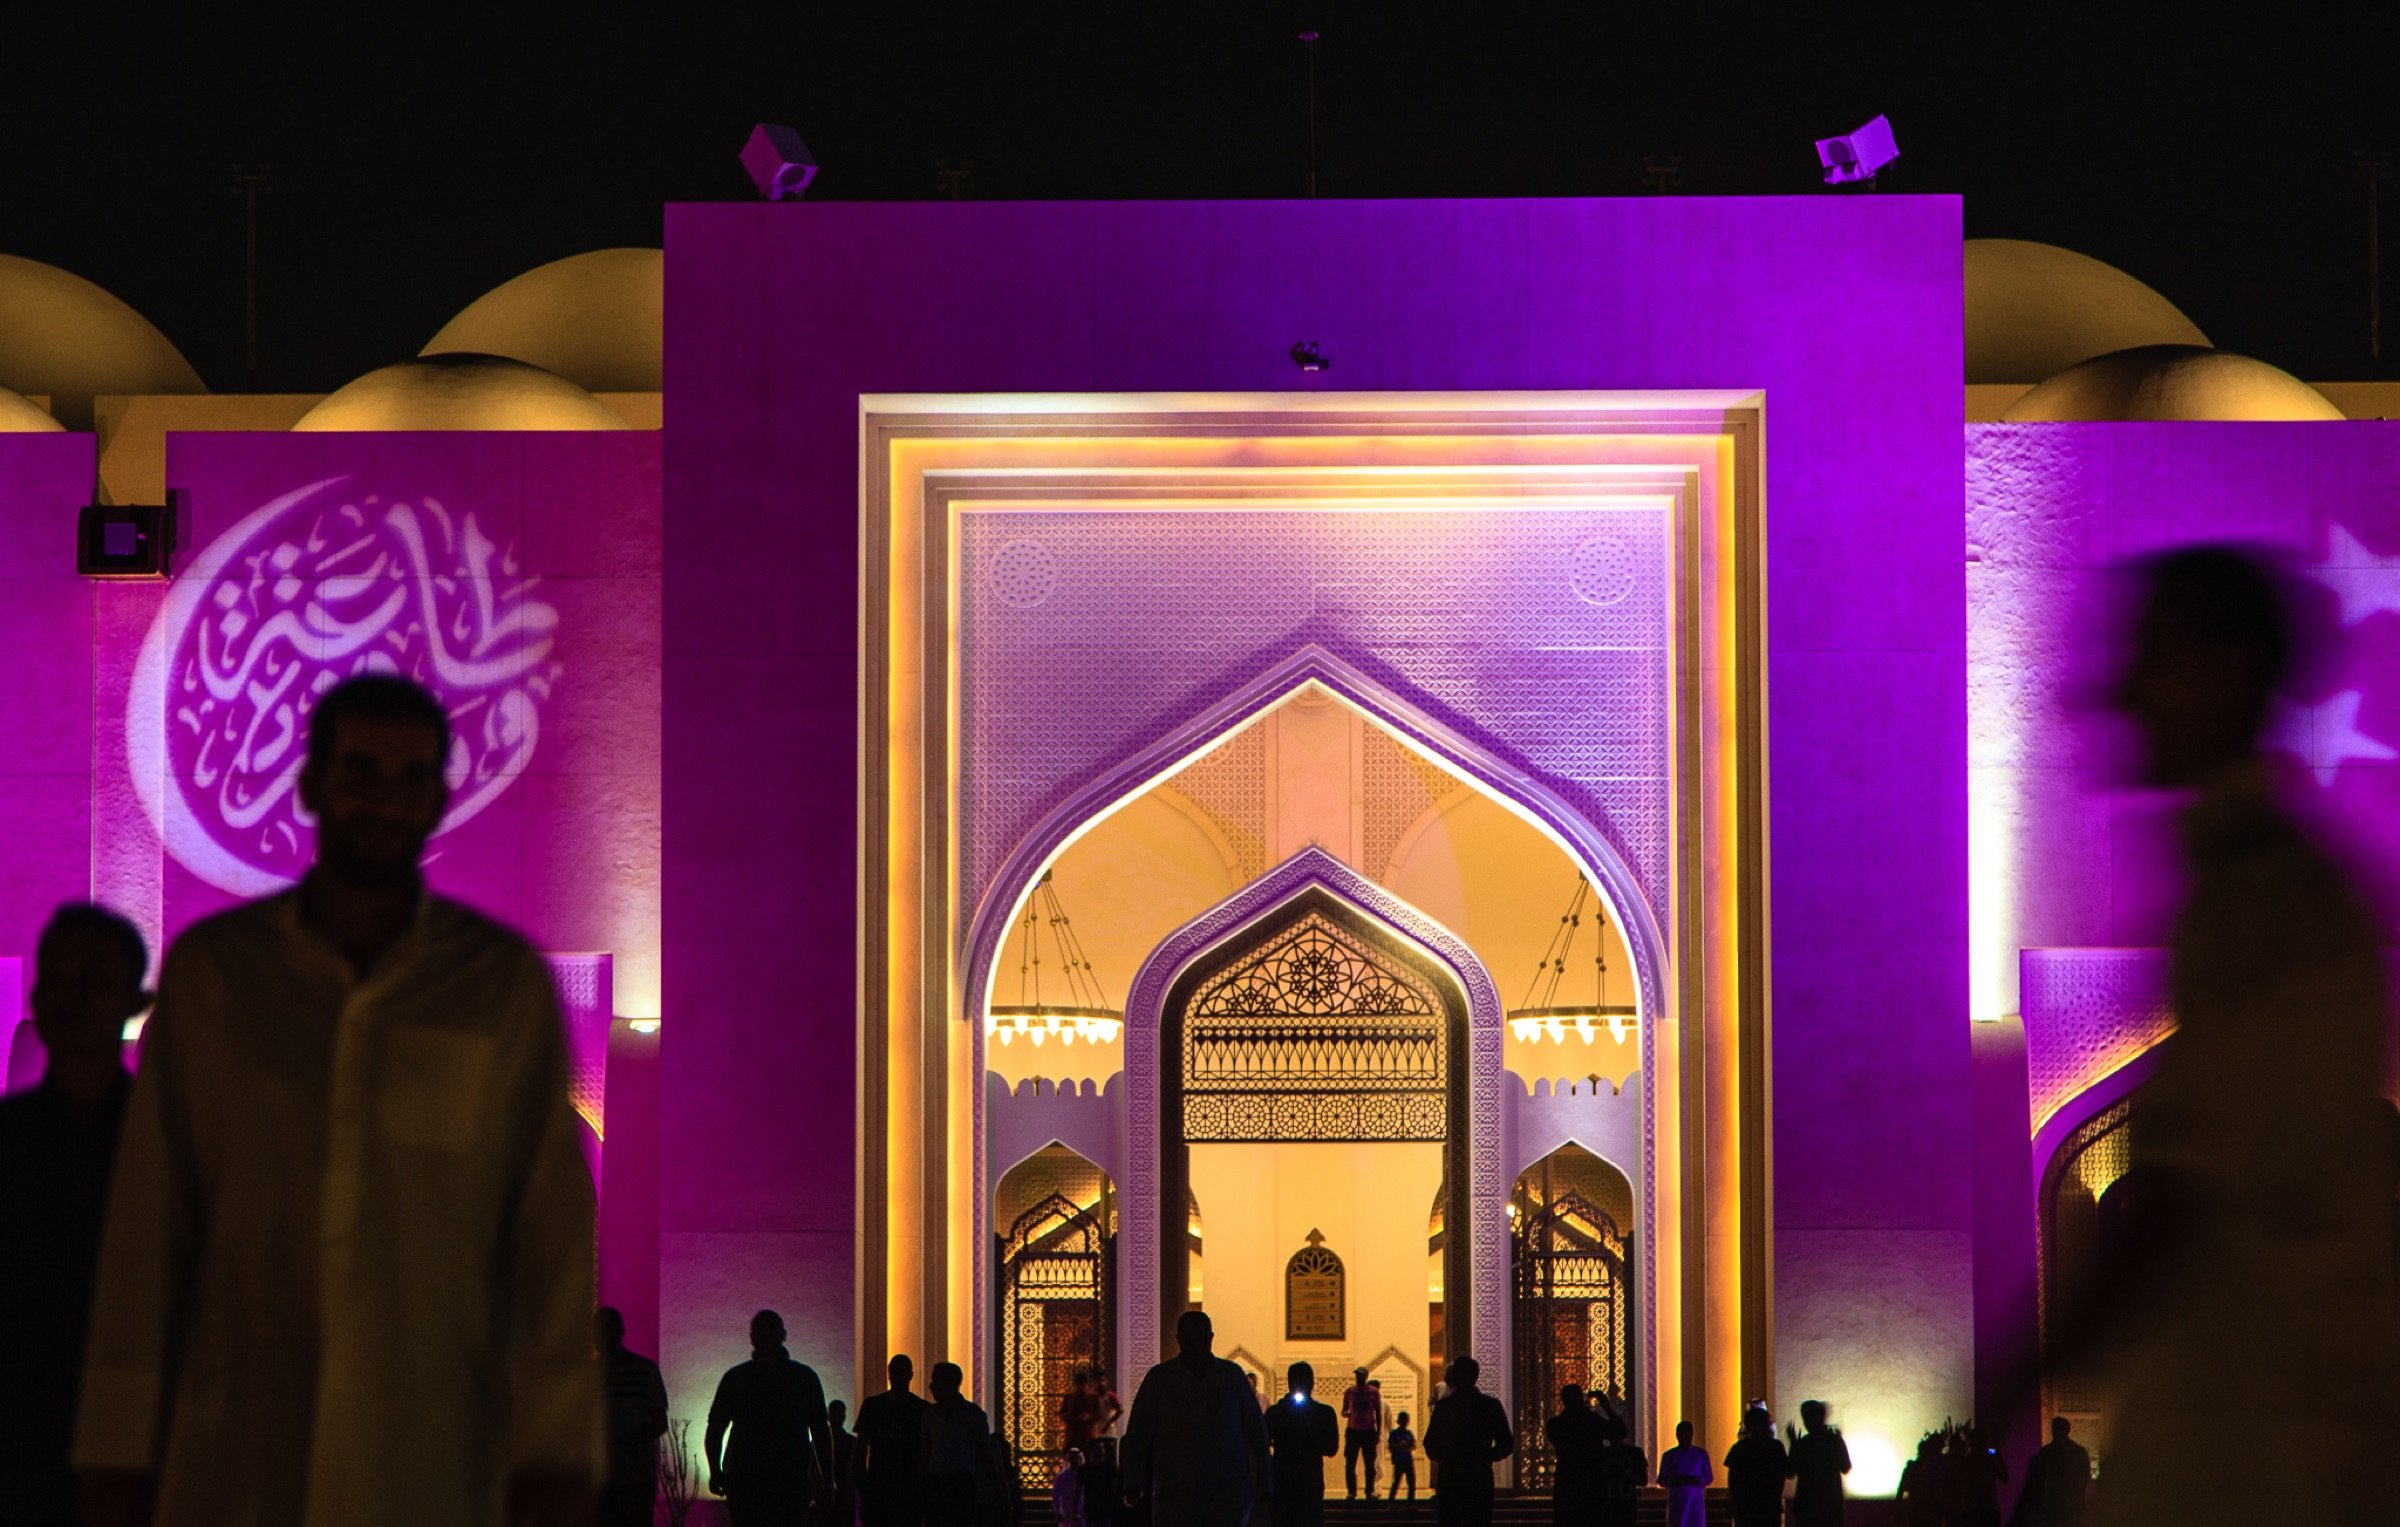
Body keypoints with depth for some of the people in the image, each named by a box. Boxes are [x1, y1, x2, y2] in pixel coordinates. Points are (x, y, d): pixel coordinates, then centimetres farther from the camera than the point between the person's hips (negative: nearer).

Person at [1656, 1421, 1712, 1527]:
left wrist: (1698, 1480, -10)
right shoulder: (1669, 1456, 7)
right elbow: (1662, 1480, 7)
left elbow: (1709, 1478, 11)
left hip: (1696, 1500, 1)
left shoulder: (1701, 1454, 11)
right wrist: (1675, 1481, -14)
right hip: (1677, 1501, -1)